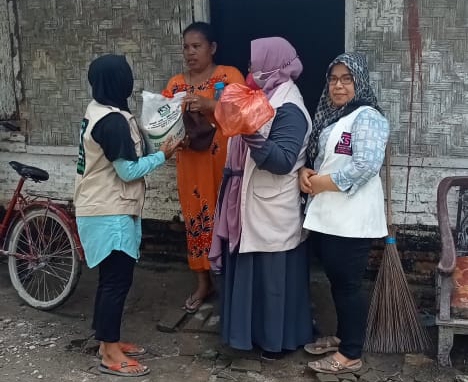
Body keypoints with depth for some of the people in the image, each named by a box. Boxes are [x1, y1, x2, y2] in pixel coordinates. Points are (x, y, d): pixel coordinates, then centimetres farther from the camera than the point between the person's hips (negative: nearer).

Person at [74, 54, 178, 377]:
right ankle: (110, 354, 6)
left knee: (112, 277, 16)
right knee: (117, 279, -3)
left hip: (105, 209, 10)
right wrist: (162, 155, -8)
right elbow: (129, 170, -20)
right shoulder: (113, 120, -22)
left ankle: (109, 341, 27)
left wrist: (151, 150, 6)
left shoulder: (98, 111, 9)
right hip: (111, 214, -10)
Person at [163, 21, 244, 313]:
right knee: (197, 218, 8)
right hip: (191, 162, 4)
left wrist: (209, 105, -27)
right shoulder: (175, 84, 12)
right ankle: (204, 283, 20)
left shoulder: (230, 75, -2)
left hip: (224, 161, -4)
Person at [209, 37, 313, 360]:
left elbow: (283, 161, -28)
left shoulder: (288, 108, -18)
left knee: (274, 274, 2)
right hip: (254, 204, 10)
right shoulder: (269, 98, 11)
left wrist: (253, 137, -39)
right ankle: (260, 331, 30)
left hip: (274, 210, -10)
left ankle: (279, 339, 17)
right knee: (254, 270, 17)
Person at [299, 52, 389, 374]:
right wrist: (305, 172, -2)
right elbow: (317, 156, 21)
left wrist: (322, 183, -16)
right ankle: (342, 337, 35)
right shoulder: (329, 116, 15)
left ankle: (351, 355, 12)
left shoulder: (367, 117, -12)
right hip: (326, 216, 9)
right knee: (336, 281, 19)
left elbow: (366, 166, -23)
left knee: (349, 285, 0)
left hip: (352, 219, -8)